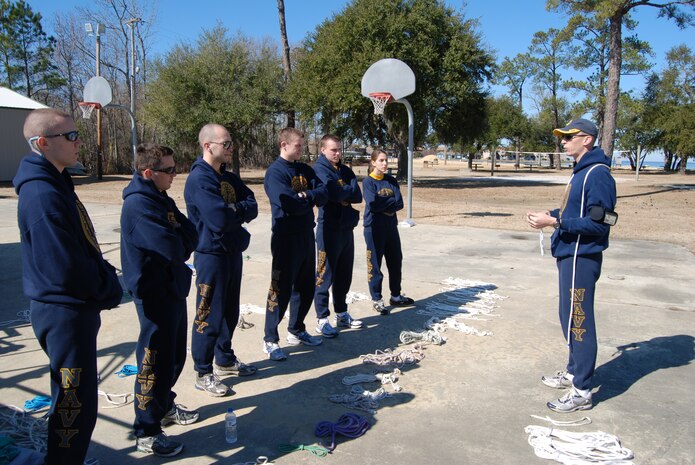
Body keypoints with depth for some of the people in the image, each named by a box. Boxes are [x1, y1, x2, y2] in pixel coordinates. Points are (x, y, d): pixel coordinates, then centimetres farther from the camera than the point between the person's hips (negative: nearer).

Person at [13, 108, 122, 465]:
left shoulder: (54, 184, 10)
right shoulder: (43, 194, -22)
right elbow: (66, 268, -26)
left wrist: (105, 280, 3)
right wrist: (108, 288, -11)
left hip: (73, 307, 10)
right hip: (64, 313, -10)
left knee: (73, 400, 23)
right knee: (76, 405, 2)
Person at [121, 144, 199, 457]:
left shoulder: (161, 199, 10)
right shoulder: (138, 204, -20)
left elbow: (191, 235, 5)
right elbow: (172, 248, -26)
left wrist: (178, 245, -14)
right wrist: (182, 243, -6)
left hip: (174, 289, 9)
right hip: (155, 294, -9)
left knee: (175, 355, 21)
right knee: (156, 361, 1)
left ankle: (165, 406, 40)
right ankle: (146, 433, 15)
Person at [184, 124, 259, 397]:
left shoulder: (228, 177, 10)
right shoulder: (199, 179, -17)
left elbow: (252, 207, 1)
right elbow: (220, 220, -27)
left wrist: (233, 209, -18)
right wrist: (240, 211, -8)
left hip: (233, 252, 8)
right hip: (211, 254, -8)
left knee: (230, 311, 18)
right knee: (210, 316, 1)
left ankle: (225, 360, 35)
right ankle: (203, 374, 14)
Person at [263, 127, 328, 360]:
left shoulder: (305, 170, 12)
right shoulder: (275, 172, -12)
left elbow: (323, 194, 1)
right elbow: (289, 204, -23)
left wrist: (304, 196, -16)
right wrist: (310, 199, -6)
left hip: (307, 236, 8)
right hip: (286, 238, -8)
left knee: (306, 287, 15)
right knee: (282, 289, -2)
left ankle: (296, 331, 31)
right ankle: (270, 340, 11)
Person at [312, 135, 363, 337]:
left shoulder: (345, 170, 14)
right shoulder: (319, 169, -8)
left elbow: (358, 196, 3)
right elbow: (333, 193, -22)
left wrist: (343, 195, -14)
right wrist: (349, 189, -3)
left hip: (347, 228, 7)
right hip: (329, 229, -7)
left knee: (344, 275, 14)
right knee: (325, 275, -2)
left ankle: (341, 314, 26)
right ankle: (322, 319, 7)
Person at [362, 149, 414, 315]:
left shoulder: (392, 180, 8)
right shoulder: (368, 182, -6)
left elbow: (400, 203, -2)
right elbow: (373, 204, -19)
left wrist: (382, 203, -14)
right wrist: (391, 201, -9)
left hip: (391, 226, 6)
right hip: (374, 228, -6)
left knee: (396, 262, 13)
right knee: (375, 264, 1)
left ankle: (396, 296, 29)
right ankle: (377, 300, 14)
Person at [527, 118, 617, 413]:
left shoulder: (597, 174, -17)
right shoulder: (580, 172, 15)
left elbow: (598, 222, -22)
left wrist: (555, 222, -23)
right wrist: (550, 214, 9)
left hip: (582, 259, -10)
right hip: (569, 255, 10)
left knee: (579, 322, -3)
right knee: (570, 318, 20)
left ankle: (582, 391, 8)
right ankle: (573, 372, 35)